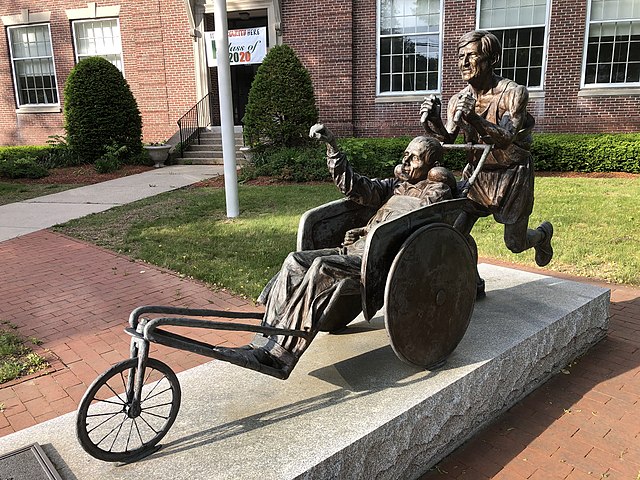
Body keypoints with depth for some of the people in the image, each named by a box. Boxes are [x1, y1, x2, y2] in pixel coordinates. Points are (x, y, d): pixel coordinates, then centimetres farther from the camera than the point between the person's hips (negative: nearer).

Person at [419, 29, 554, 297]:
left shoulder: (513, 93, -18)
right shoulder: (459, 100, -5)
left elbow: (505, 139, -31)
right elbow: (447, 140, -9)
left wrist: (473, 118, -46)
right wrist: (432, 121, -29)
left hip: (512, 175, -4)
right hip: (477, 172, 4)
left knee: (514, 243, 5)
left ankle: (543, 234, 42)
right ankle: (474, 285, 12)